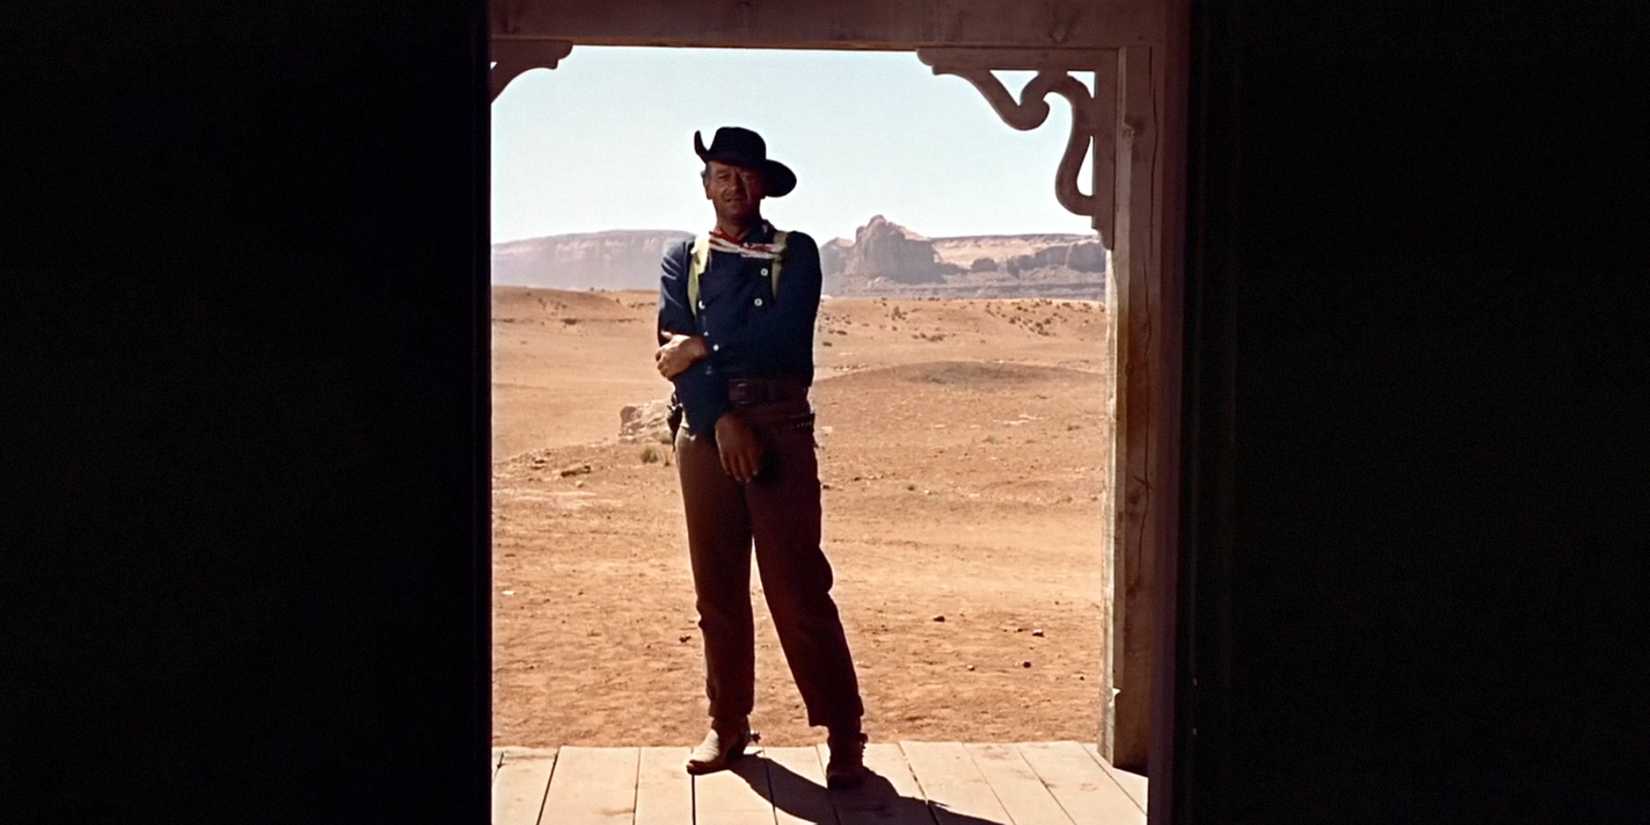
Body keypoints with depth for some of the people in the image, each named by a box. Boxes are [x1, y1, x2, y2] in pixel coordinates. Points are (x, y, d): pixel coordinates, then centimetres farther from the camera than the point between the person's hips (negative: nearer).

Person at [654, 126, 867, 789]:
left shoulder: (796, 253, 8)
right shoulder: (683, 260, 14)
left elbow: (784, 334, -9)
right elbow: (673, 352, 0)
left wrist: (704, 348, -7)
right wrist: (722, 419, -13)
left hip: (781, 427, -3)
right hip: (705, 428, 3)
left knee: (799, 585, -6)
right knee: (717, 586, 6)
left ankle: (843, 733, -1)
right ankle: (728, 723, 18)